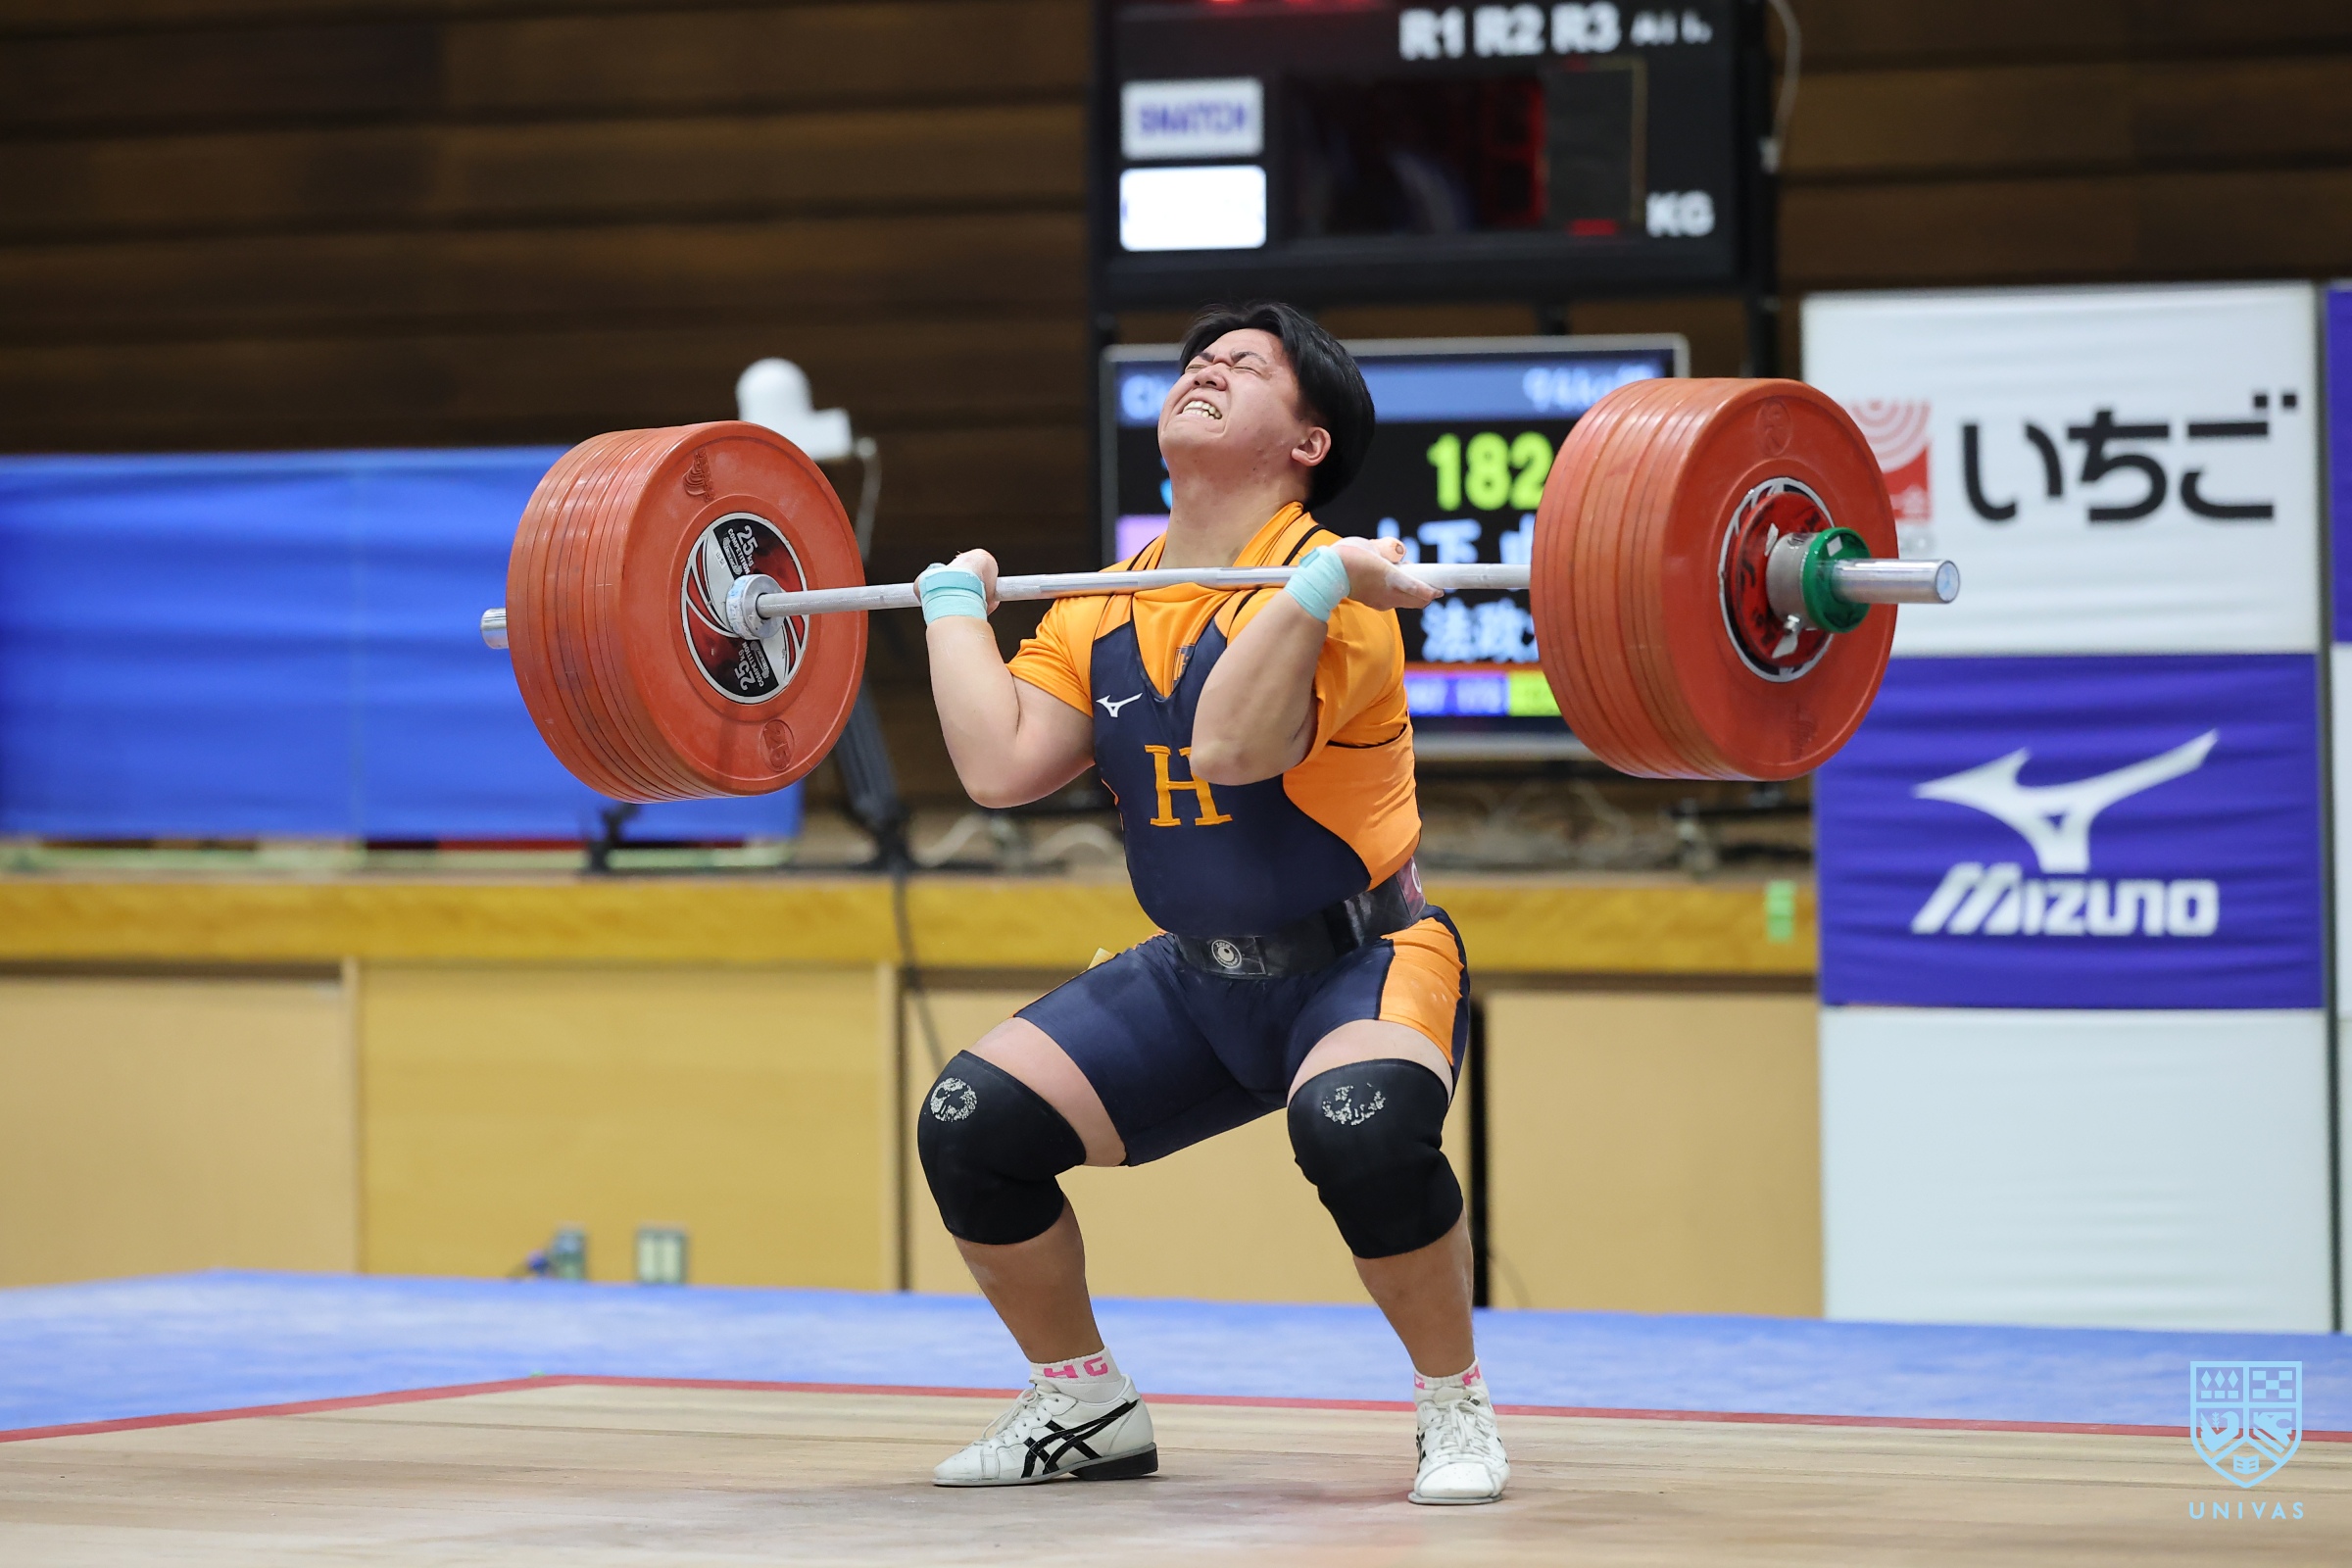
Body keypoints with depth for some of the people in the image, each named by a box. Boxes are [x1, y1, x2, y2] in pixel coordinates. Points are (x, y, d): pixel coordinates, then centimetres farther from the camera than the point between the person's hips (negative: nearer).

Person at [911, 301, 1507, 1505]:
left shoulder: (1333, 590, -18)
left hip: (1357, 962, -6)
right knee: (970, 1125, -8)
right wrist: (956, 603, 1)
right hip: (1193, 978, 6)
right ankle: (1085, 1407, 12)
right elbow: (1000, 767, -9)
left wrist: (1318, 580, -34)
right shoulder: (1101, 608, 3)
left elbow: (1231, 745, -35)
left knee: (1358, 1128, -38)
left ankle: (1454, 1408, -14)